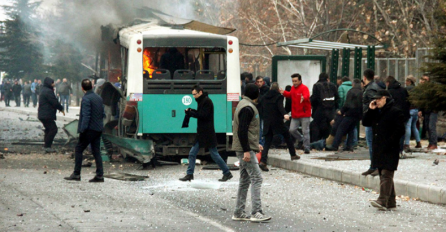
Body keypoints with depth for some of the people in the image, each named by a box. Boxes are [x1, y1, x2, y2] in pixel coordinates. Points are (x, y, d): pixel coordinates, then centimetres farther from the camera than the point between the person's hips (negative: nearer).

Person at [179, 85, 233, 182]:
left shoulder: (207, 101, -14)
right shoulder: (202, 101, 15)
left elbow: (203, 115, -21)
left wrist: (191, 112, -16)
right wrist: (191, 111, 0)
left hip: (208, 133, -9)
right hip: (201, 133, 9)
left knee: (214, 154, -3)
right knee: (192, 153, 5)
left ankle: (227, 173, 7)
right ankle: (189, 174, 9)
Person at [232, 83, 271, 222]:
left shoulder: (244, 105, 17)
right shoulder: (247, 108, -15)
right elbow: (242, 131, -21)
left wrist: (255, 144, 24)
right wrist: (246, 150, -23)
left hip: (245, 149, 11)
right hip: (246, 149, -11)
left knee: (245, 180, 13)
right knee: (256, 178, -11)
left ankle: (239, 213, 15)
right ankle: (256, 213, -15)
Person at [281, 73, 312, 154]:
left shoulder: (304, 88, -12)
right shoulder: (293, 88, 11)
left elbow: (306, 96, -32)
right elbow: (290, 95, 30)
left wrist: (303, 98, -55)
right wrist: (284, 93, 13)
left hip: (304, 114, -7)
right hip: (295, 114, 7)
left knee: (305, 131, -3)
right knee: (292, 130, 3)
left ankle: (306, 148, 4)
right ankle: (301, 140, 29)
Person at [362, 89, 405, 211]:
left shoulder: (395, 112, -8)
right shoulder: (376, 112, 18)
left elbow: (400, 131, -14)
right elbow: (365, 123, 18)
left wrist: (389, 143, -19)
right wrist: (370, 110, 4)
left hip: (390, 150, -9)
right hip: (378, 149, 9)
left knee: (386, 175, -14)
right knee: (383, 175, 10)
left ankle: (382, 201, -23)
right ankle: (391, 203, 15)